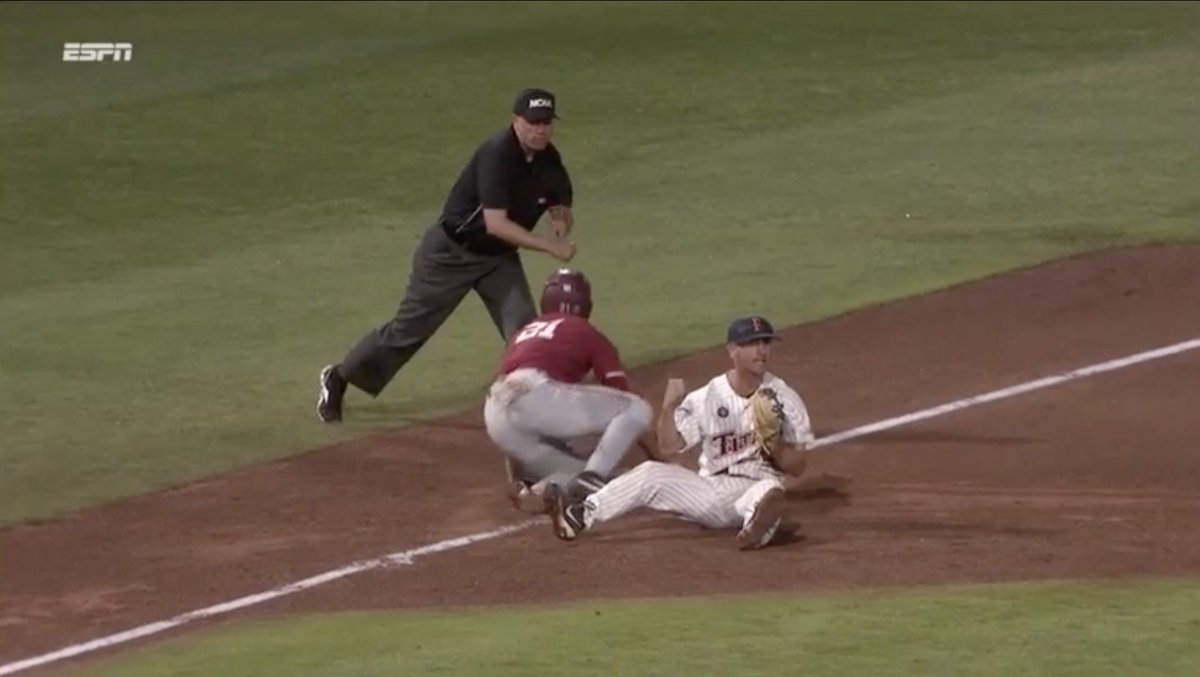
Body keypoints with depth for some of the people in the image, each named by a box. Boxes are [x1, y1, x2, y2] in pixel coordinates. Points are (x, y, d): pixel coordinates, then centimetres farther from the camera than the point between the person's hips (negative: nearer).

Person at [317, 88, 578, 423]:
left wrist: (562, 223, -18)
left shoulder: (549, 162, -6)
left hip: (499, 257, 6)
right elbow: (496, 224, -34)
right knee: (409, 329, 4)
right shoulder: (497, 154, -28)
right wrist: (550, 246, -37)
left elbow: (562, 210, 7)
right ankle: (339, 378, 24)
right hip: (452, 251, -6)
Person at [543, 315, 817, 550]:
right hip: (710, 493, 3)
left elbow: (798, 467, 2)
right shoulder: (706, 398, 2)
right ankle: (579, 516, -30)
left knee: (770, 492, -38)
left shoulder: (786, 399, -1)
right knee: (652, 473, -17)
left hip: (756, 489, -3)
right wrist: (668, 408, -18)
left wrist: (774, 444, -18)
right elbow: (669, 450, -3)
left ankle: (757, 526, -70)